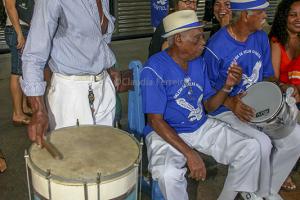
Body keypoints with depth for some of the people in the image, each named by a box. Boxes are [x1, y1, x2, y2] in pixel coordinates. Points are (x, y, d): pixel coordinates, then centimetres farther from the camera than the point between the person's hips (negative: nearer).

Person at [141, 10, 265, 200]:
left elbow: (209, 106, 8)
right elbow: (156, 121, -19)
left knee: (252, 148, -4)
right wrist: (189, 153, -26)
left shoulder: (199, 62, 3)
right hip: (166, 132, -6)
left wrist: (227, 86, -12)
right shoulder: (154, 69, -18)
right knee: (169, 174, -36)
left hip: (202, 127, 7)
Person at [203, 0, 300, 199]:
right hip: (226, 110, -7)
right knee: (262, 144, -27)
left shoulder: (261, 38, 2)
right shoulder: (216, 47, -19)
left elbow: (267, 76, 13)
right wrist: (231, 103, -26)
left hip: (259, 105, 7)